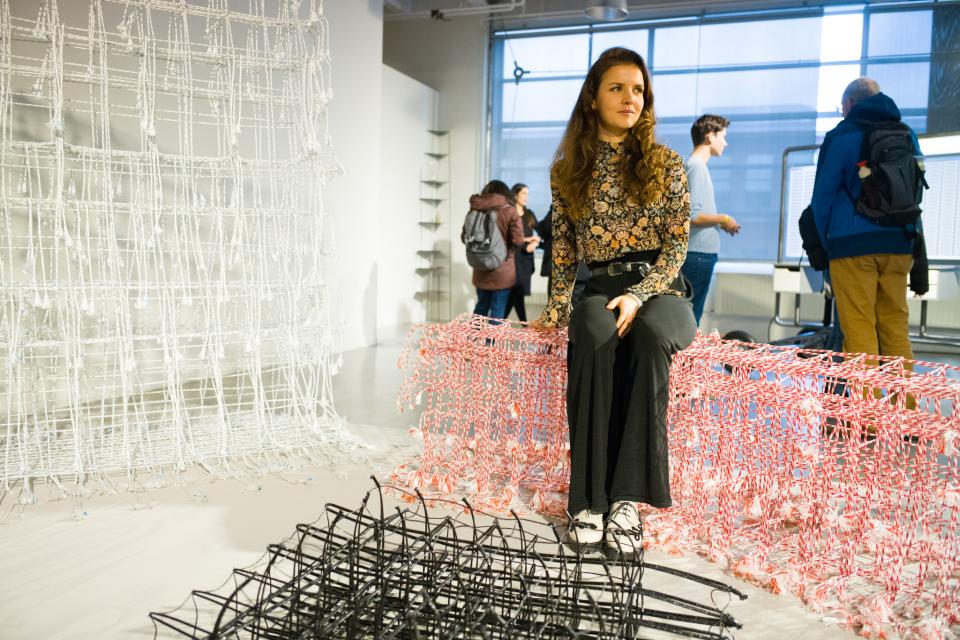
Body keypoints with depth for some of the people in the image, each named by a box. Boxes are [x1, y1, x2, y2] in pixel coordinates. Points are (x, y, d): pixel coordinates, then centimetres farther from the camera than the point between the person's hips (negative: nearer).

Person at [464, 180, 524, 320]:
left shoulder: (476, 210, 2)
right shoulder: (509, 211, -7)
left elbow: (464, 237, 6)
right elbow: (518, 241, -13)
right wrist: (507, 247, 8)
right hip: (502, 270, -4)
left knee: (481, 307, 18)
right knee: (498, 310, 3)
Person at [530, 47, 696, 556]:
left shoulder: (666, 164, 8)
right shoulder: (567, 170, 12)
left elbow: (677, 243, 0)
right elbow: (563, 247, 15)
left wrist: (639, 296, -16)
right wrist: (557, 307, 2)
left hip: (660, 289, 0)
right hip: (600, 290, 1)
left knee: (649, 333, -38)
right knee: (594, 334, -37)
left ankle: (627, 496, -35)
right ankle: (589, 499, -34)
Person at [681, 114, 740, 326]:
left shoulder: (696, 165, 16)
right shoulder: (697, 166, -12)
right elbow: (692, 216, -19)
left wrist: (720, 222, 12)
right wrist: (723, 219, -8)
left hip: (702, 253, 10)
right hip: (699, 253, -10)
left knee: (691, 314, 14)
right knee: (690, 316, -4)